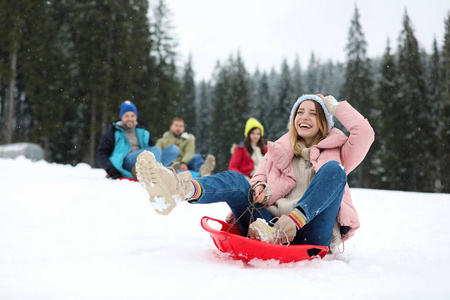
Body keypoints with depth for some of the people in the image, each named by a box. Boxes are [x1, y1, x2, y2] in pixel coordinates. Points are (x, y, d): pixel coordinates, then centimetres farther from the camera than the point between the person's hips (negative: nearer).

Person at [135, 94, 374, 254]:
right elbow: (259, 177, 18)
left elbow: (365, 133, 2)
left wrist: (335, 106, 13)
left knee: (332, 169, -21)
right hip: (272, 224, 3)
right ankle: (182, 189, -51)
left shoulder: (335, 151, 17)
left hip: (310, 232, -2)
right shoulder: (279, 149, 24)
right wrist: (260, 188, -6)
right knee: (235, 179, -17)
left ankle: (287, 226, -42)